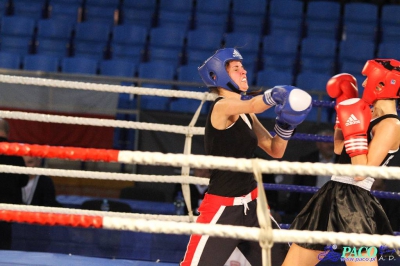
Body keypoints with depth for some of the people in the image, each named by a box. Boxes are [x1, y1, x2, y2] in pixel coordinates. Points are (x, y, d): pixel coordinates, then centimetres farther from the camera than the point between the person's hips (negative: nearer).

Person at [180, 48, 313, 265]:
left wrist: (286, 124, -7)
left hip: (251, 205, 8)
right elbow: (252, 105, -36)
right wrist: (275, 95, -55)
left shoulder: (246, 115, 12)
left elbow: (275, 151, 11)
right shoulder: (222, 107, -13)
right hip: (222, 208, -8)